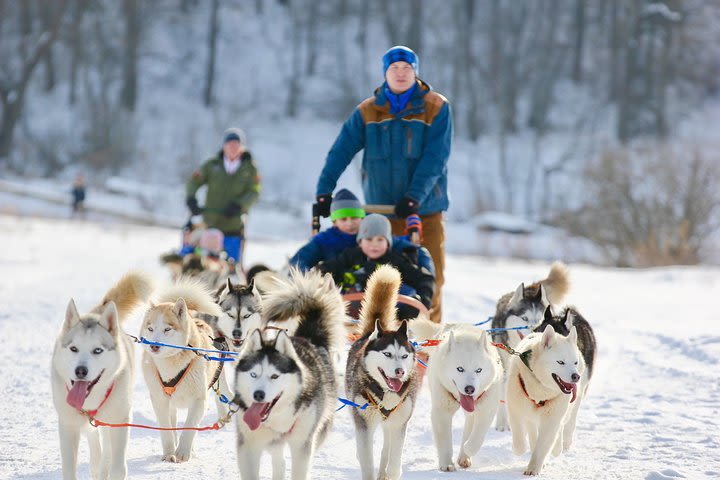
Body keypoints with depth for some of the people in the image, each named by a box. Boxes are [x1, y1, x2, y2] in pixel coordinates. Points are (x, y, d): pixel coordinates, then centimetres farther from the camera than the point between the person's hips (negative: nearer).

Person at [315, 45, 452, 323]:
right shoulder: (367, 112, 7)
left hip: (425, 209, -1)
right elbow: (341, 151, -1)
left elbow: (434, 157, -10)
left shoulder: (436, 108, 0)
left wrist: (415, 195, -23)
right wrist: (324, 190, -14)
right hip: (381, 210, 1)